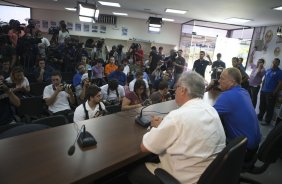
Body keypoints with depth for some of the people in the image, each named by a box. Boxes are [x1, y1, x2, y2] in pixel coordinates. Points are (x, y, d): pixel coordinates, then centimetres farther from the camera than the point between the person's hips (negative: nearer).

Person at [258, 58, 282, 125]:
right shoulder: (268, 70, 11)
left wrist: (275, 92, -14)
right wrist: (262, 88, 12)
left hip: (271, 93, -5)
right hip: (263, 91, 6)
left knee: (269, 108, 3)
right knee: (262, 106, 15)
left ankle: (267, 121, 13)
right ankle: (260, 117, 29)